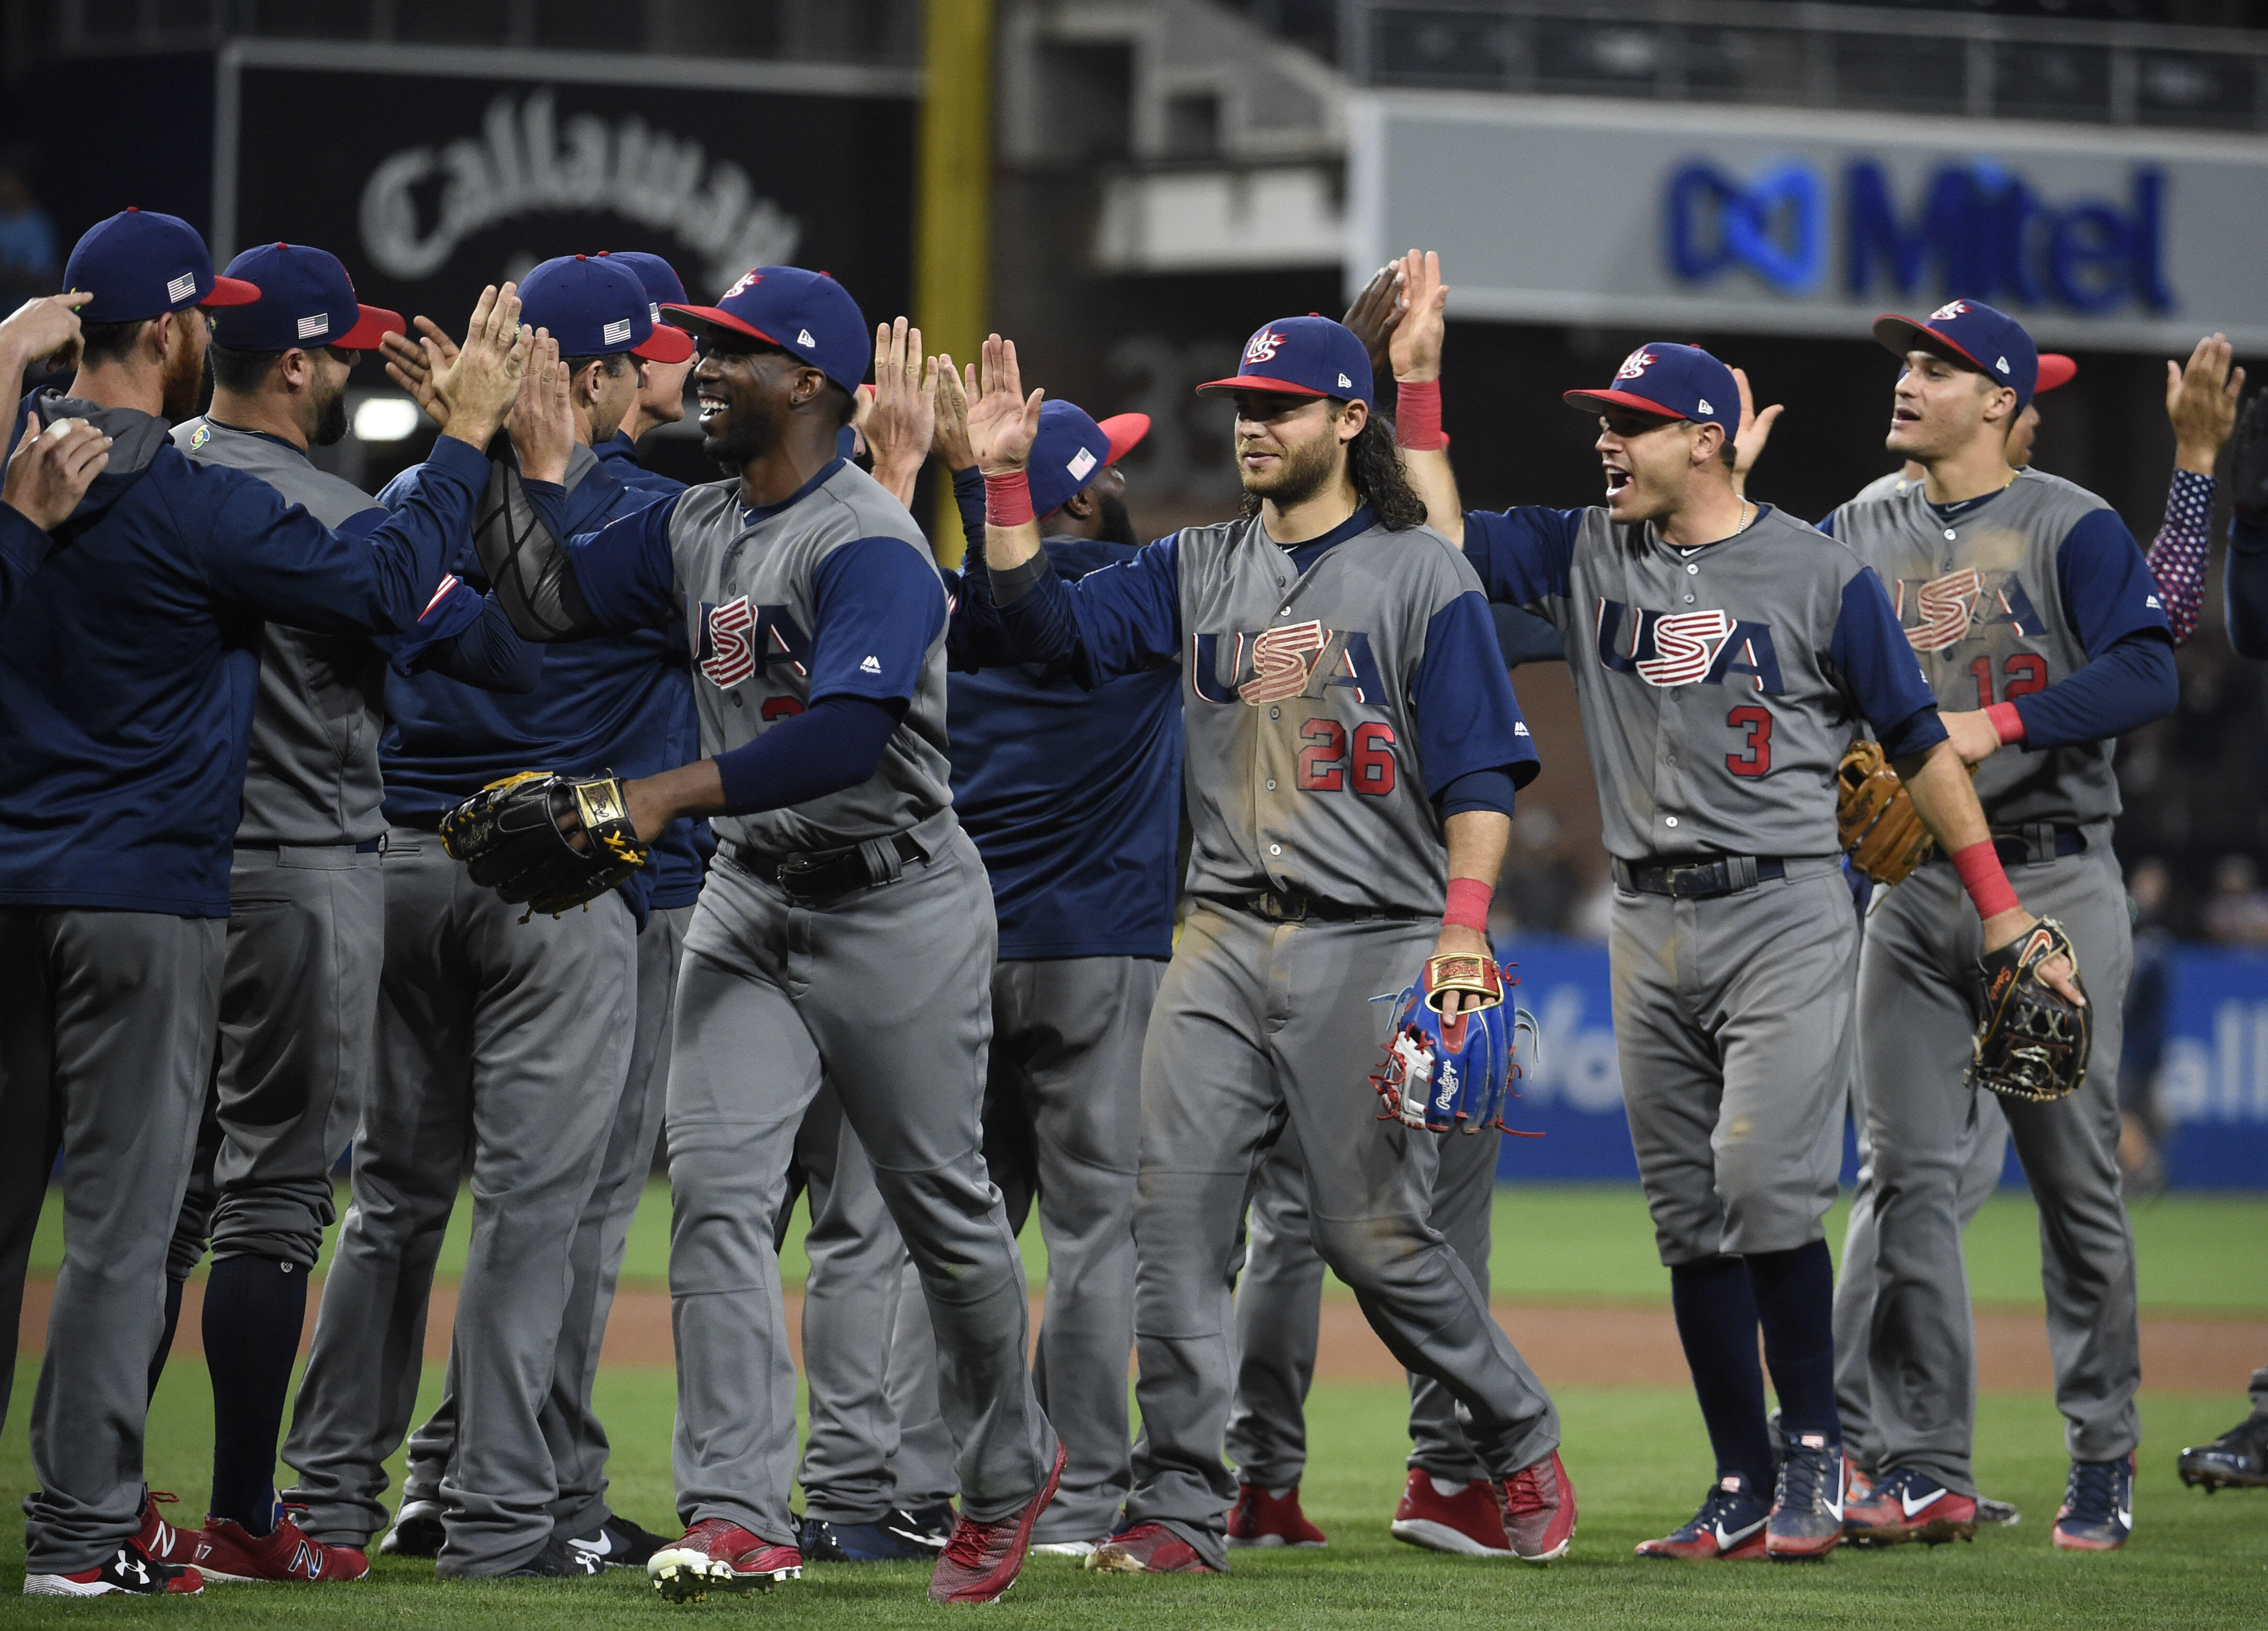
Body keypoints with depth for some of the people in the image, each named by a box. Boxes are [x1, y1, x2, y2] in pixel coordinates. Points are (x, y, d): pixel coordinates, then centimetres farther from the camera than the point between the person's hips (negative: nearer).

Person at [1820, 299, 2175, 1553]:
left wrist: (1999, 722, -27)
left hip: (2051, 888, -4)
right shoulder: (1856, 537, 13)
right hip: (1910, 893, 4)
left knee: (2075, 1184, 0)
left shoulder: (2071, 529, -4)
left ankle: (2102, 1466, 9)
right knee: (1909, 1178, -2)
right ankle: (1924, 1470, 0)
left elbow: (2146, 672, -17)